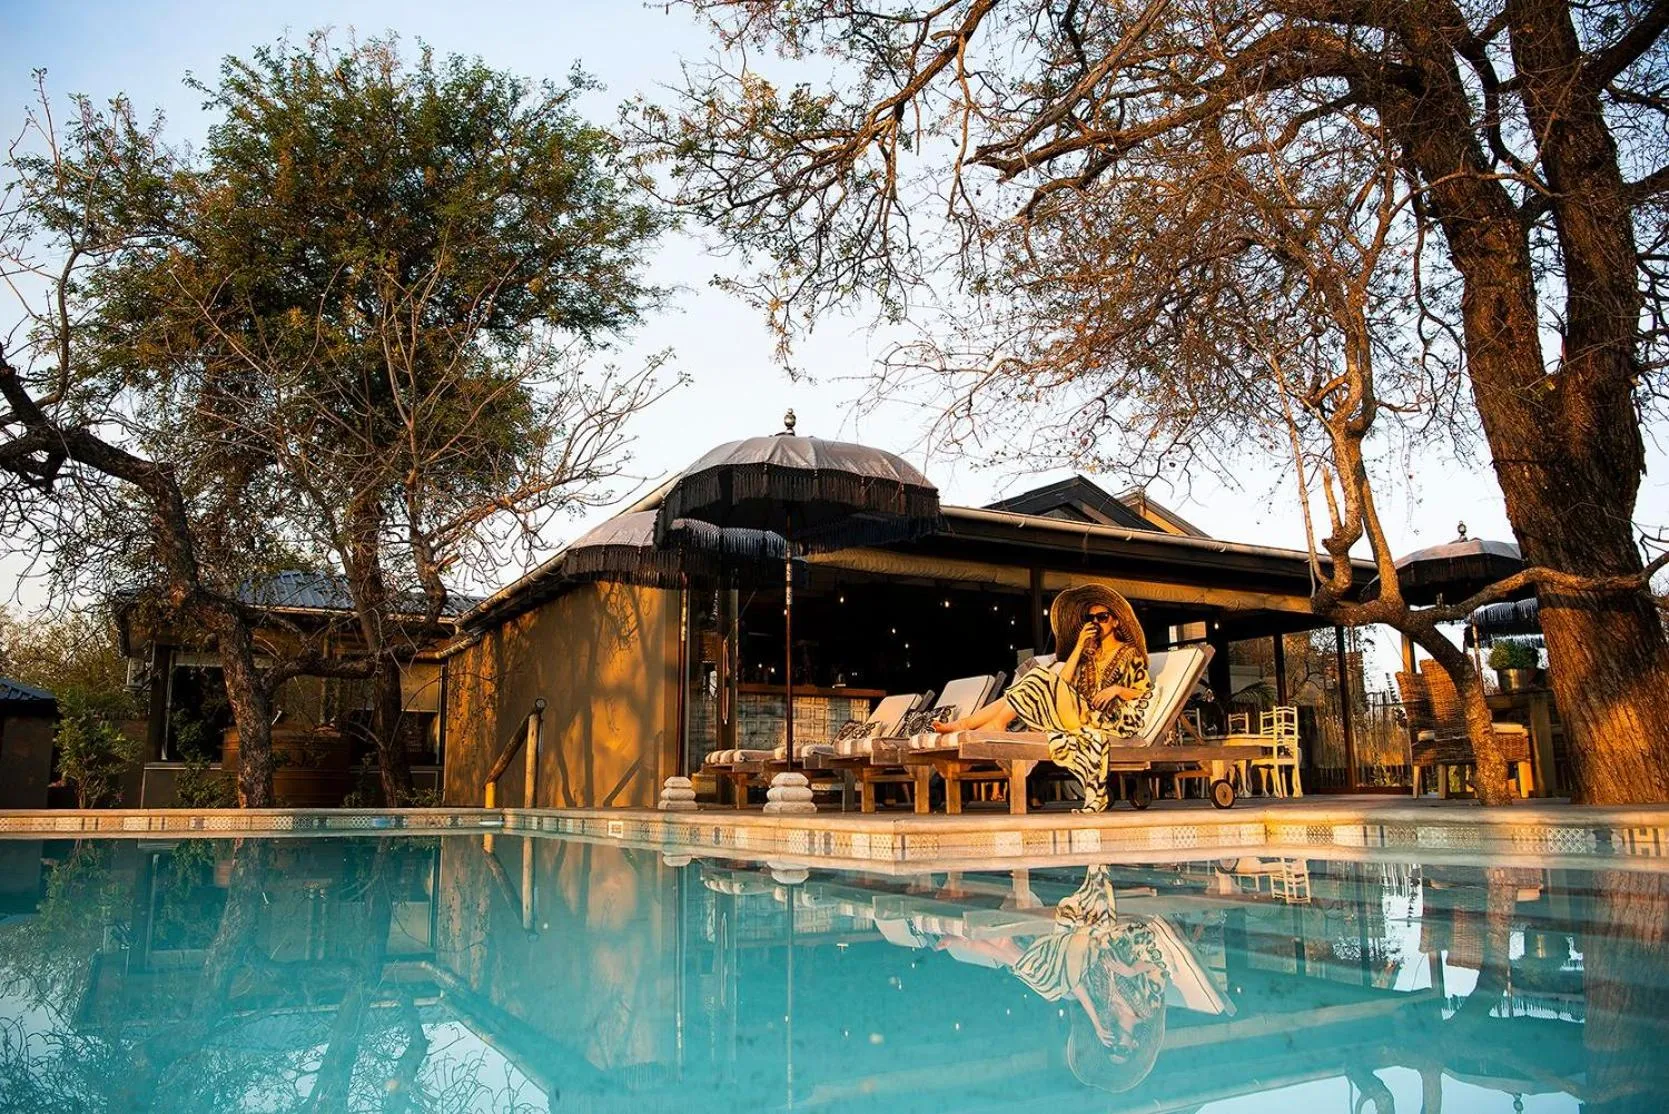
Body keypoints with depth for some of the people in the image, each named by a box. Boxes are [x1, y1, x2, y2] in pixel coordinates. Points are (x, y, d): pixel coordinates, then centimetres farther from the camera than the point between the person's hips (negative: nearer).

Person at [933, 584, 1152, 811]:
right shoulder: (1089, 654, 23)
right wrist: (1079, 646, 0)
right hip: (1079, 716, 6)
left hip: (1104, 722, -5)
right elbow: (1063, 682, 5)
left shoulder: (1130, 653, 10)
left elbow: (1146, 693, 3)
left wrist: (1116, 689, -12)